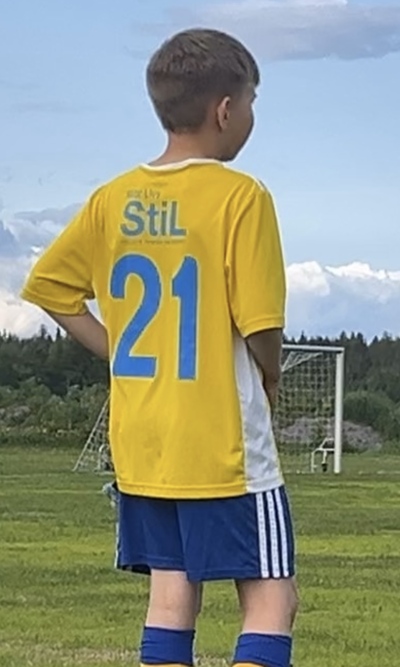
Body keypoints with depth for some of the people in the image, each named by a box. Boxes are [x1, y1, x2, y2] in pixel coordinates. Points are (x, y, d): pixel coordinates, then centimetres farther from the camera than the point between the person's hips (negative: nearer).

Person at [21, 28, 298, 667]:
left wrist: (129, 357, 12)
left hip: (140, 442, 6)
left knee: (171, 593, 11)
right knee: (271, 597, -1)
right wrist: (269, 382, 5)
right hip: (224, 446, -6)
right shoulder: (240, 196, -13)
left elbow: (49, 285, 12)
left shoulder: (114, 200, 5)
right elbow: (261, 326, -15)